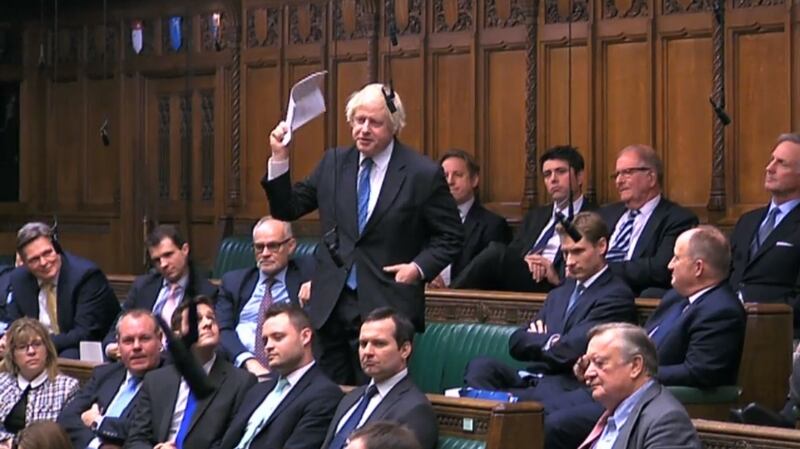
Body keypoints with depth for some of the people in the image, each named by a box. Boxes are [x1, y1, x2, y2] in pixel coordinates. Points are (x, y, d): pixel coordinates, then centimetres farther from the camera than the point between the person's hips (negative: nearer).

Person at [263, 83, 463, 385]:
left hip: (385, 307, -4)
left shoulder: (423, 174, -3)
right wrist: (279, 158, 1)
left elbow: (451, 237, 4)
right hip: (331, 304, 4)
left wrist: (419, 268, -11)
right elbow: (287, 209, 12)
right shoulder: (333, 164, 9)